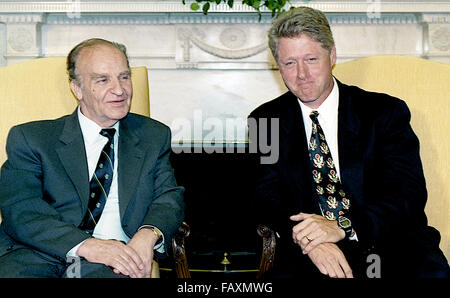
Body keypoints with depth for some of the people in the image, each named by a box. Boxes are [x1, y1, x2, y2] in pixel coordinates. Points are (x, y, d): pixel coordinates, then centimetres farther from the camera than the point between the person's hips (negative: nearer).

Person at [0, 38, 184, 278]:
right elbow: (19, 210, -5)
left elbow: (169, 196, 11)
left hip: (113, 263, 1)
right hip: (36, 258, 0)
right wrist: (85, 245, -21)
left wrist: (148, 234, -13)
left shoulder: (154, 136, 18)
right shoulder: (30, 138, 7)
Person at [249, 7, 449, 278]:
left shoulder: (385, 112, 4)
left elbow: (410, 194, -5)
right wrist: (305, 237, -20)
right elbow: (264, 197, 1)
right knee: (283, 272, -31)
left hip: (390, 244, 0)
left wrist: (343, 226, -20)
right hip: (308, 256, 1)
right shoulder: (265, 121, 9)